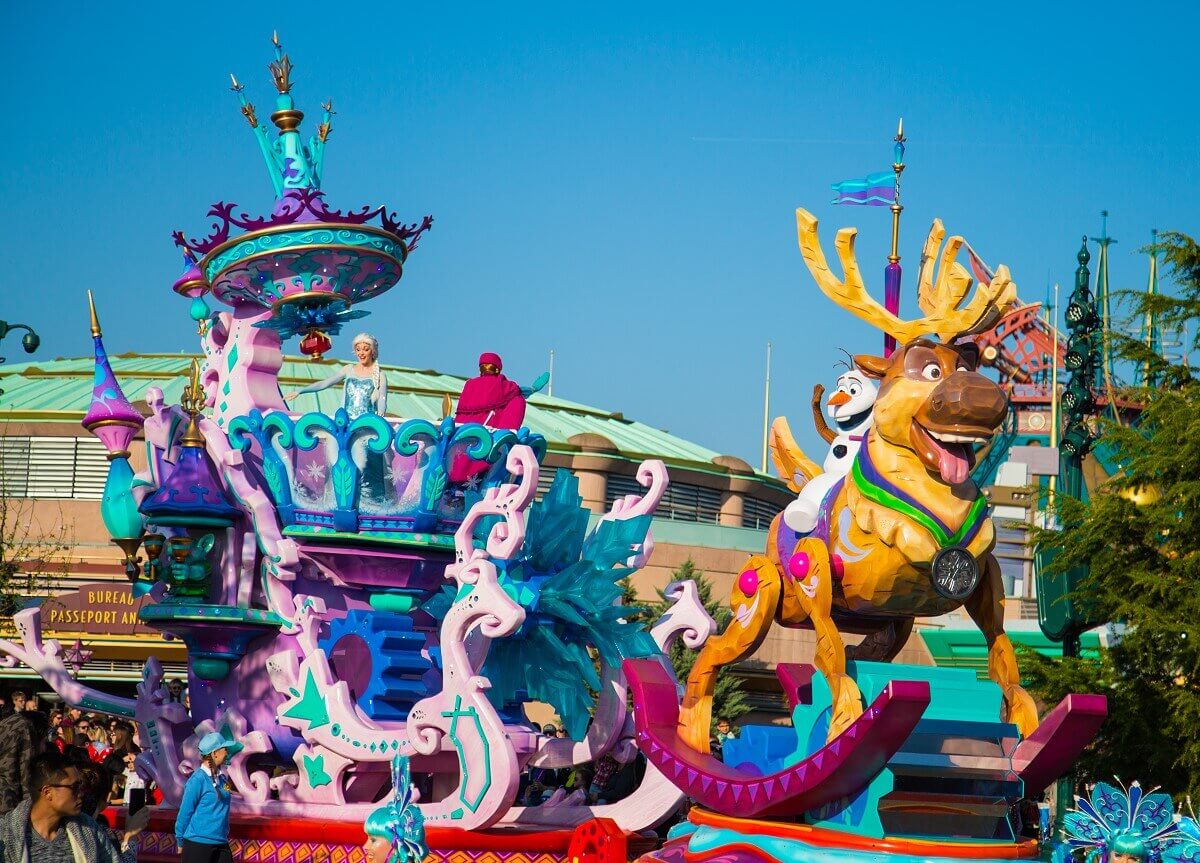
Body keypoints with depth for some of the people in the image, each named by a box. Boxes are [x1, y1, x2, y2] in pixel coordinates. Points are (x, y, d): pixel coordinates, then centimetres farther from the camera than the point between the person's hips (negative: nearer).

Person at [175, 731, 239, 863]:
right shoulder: (197, 780, -12)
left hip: (221, 843, 7)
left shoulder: (222, 779, 11)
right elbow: (184, 813, -6)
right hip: (198, 844, -7)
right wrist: (180, 841, 1)